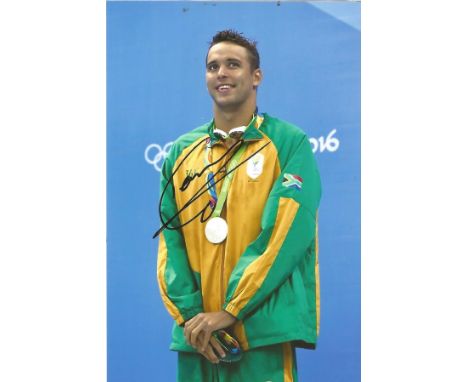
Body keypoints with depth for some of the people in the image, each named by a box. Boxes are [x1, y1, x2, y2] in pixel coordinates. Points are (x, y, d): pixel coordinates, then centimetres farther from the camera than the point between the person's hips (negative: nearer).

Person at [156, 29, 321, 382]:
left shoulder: (289, 144, -2)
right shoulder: (182, 152, 11)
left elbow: (288, 234, -11)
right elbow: (170, 239, 6)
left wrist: (230, 311, -15)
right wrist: (188, 313, -8)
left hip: (263, 330, -4)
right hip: (197, 335, 4)